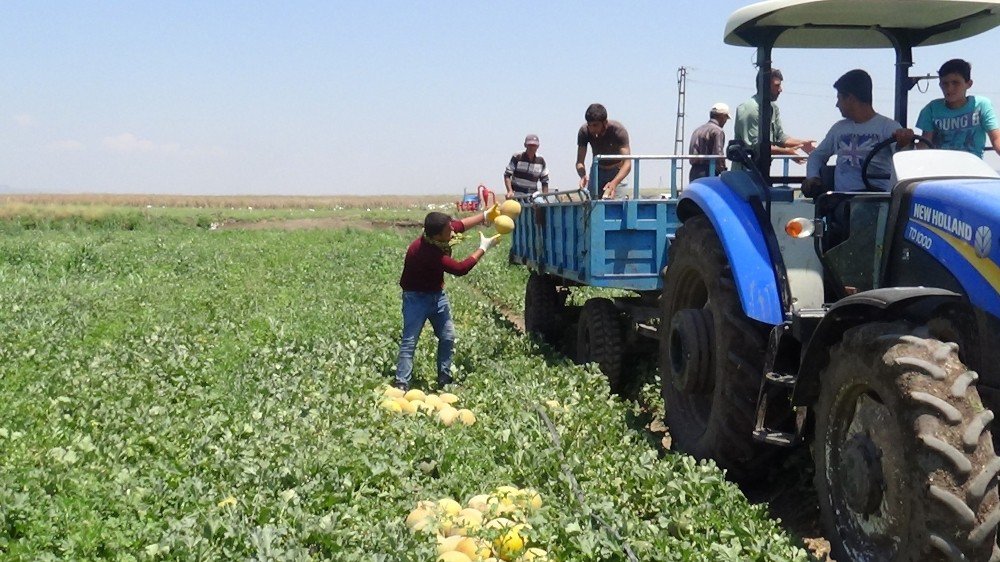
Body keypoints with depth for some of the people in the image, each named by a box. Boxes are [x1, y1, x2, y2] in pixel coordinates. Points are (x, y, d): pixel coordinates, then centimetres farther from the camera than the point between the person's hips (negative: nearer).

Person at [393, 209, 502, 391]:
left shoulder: (434, 237, -13)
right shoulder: (426, 252, -36)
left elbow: (460, 224, 8)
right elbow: (460, 268, -30)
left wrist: (485, 216, 5)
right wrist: (483, 248, -22)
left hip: (437, 294, 8)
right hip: (416, 297, -8)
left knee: (448, 337, 6)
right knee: (409, 340, -11)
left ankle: (444, 379, 16)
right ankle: (401, 383, -11)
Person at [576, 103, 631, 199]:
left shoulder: (618, 131, -29)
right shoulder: (584, 132, -21)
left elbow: (627, 164, -37)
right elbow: (579, 162, -21)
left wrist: (614, 182, -55)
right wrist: (583, 176, -45)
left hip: (617, 170, -3)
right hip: (598, 170, 3)